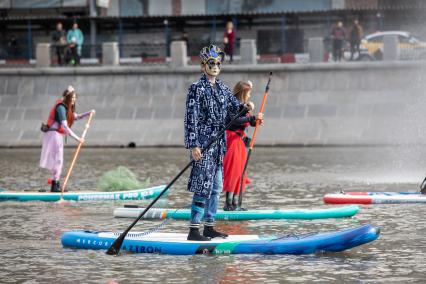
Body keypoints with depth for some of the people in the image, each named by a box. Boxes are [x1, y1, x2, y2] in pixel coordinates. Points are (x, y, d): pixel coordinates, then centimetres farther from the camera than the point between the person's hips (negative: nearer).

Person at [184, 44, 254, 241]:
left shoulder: (222, 89, 14)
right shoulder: (197, 89, -8)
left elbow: (234, 108, 15)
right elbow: (191, 118, -12)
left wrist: (245, 108, -9)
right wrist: (193, 145, -18)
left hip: (219, 143, 8)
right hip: (203, 143, -8)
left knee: (216, 187, 10)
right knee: (203, 187, -10)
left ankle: (209, 227, 18)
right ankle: (194, 230, -8)